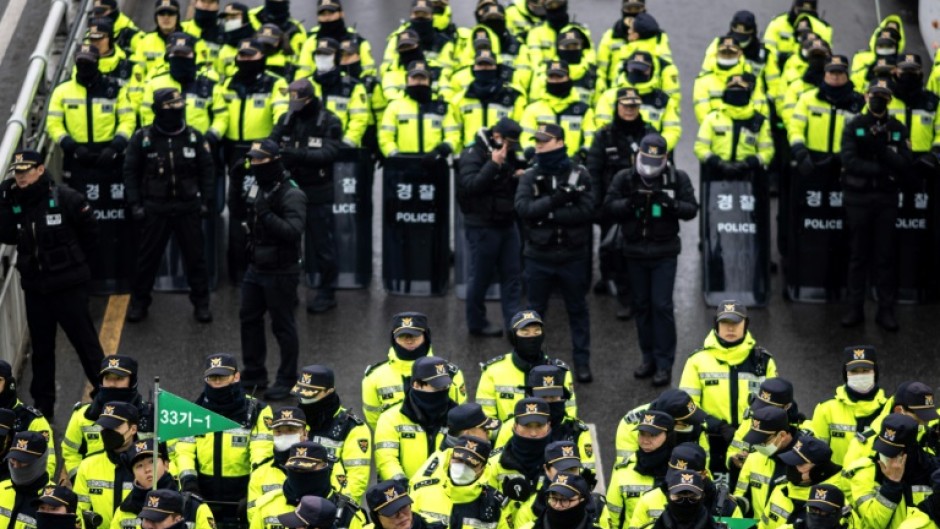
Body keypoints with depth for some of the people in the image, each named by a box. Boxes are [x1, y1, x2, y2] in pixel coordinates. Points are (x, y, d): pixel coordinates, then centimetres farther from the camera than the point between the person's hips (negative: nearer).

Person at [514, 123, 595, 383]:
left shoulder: (579, 175, -3)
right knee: (535, 311, 11)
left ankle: (582, 362, 18)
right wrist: (555, 200, -25)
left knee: (578, 310, 9)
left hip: (572, 256, -1)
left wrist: (549, 214, -18)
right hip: (538, 256, 1)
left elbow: (586, 210, -15)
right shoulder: (530, 177, 1)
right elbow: (522, 208, -15)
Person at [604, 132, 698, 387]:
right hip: (635, 251, 3)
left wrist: (671, 204, -24)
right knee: (641, 305, 9)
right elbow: (608, 208, -5)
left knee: (662, 306, -7)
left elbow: (691, 209, -5)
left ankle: (664, 363, -2)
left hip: (664, 253, -3)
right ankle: (649, 358, 20)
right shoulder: (624, 178, 1)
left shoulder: (678, 178, -2)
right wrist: (630, 203, -23)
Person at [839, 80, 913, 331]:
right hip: (858, 197, -1)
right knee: (858, 255, 4)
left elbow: (904, 165, -6)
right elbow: (849, 161, -12)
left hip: (887, 199, 1)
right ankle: (855, 308, 9)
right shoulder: (854, 126, 2)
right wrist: (882, 169, -15)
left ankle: (886, 310, 6)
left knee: (885, 256, 2)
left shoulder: (898, 129, 6)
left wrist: (880, 148, -19)